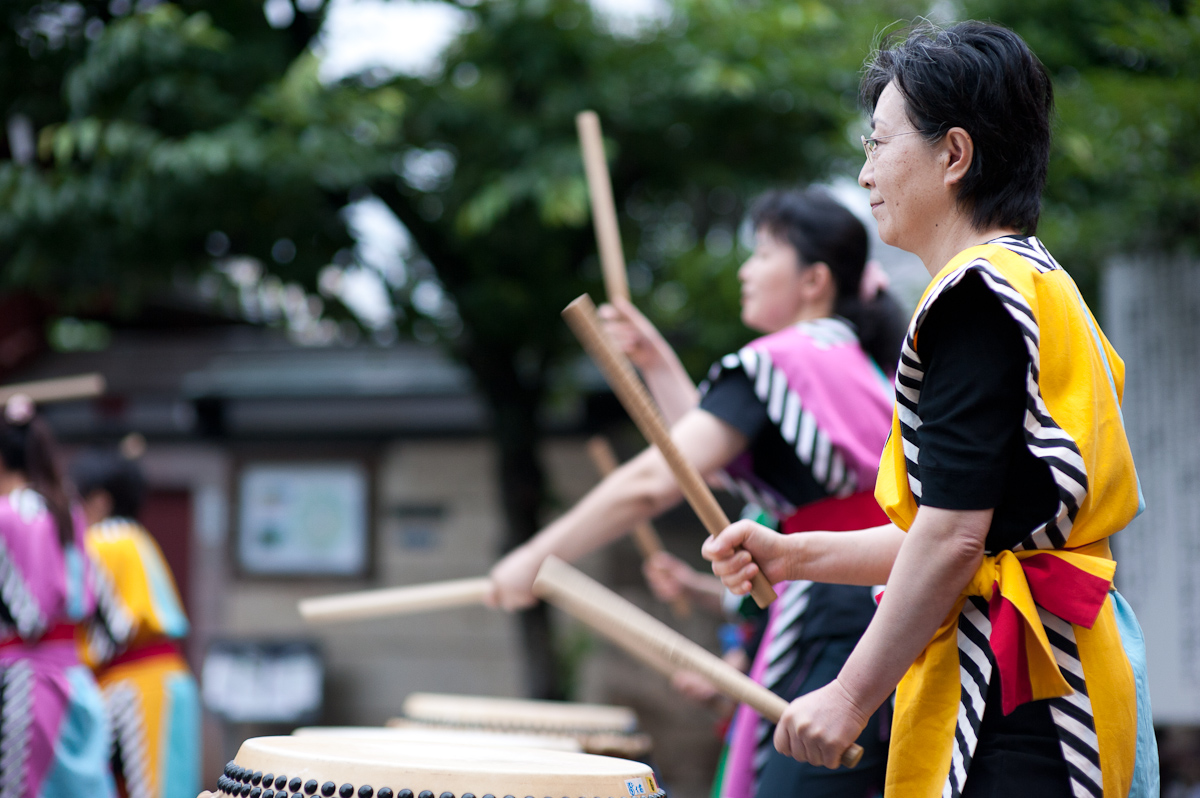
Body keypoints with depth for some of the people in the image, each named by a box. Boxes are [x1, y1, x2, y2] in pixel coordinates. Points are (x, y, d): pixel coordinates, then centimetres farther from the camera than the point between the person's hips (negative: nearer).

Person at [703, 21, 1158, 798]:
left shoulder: (979, 295, -13)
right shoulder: (1040, 287, 18)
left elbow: (954, 537, -19)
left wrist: (852, 694, -13)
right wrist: (796, 555, 15)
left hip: (1017, 689, -10)